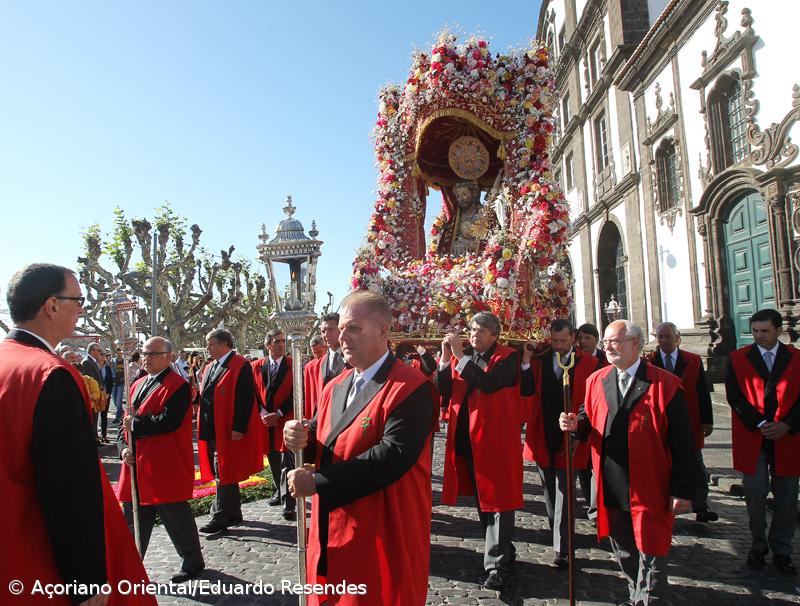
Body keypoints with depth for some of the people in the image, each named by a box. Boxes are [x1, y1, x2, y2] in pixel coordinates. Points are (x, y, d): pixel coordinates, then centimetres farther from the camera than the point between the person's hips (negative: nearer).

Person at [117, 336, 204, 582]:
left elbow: (169, 421, -24)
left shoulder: (178, 386, -13)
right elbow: (126, 422, 14)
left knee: (175, 515, 5)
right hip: (137, 464, 8)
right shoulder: (137, 385, 14)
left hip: (166, 468, -8)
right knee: (134, 517, 17)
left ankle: (193, 561, 23)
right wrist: (124, 446, -2)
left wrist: (136, 424, -16)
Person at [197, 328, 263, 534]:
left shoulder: (240, 366, -12)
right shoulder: (210, 368, 16)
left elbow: (245, 399, -17)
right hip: (211, 430, 9)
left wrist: (238, 428, -21)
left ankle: (220, 518, 6)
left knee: (224, 475, -3)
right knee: (226, 474, 15)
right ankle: (234, 514, 25)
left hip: (228, 431, -9)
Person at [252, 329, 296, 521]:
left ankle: (289, 504, -6)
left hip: (286, 420, -3)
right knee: (273, 460, 15)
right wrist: (262, 413, -8)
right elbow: (254, 394, 6)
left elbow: (296, 395, -6)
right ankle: (280, 492, 35)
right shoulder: (256, 366, 5)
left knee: (287, 462, -7)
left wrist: (278, 414, -11)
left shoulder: (293, 365, -4)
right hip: (264, 420, 4)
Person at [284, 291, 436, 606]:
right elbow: (324, 443, 12)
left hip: (383, 539, -7)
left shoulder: (411, 389, -18)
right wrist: (302, 437, -13)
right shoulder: (335, 387, 9)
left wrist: (317, 482, -23)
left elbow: (392, 456, -28)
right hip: (332, 532, 7)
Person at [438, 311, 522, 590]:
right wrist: (445, 360, -9)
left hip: (496, 438, -6)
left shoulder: (507, 357, -7)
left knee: (497, 500, -3)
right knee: (482, 498, 17)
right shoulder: (461, 358, 11)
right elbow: (445, 392, 2)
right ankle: (503, 549, 34)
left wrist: (460, 357, -22)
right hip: (467, 439, 7)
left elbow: (489, 383, -24)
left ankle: (497, 564, 5)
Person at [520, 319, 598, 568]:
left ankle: (562, 549, 6)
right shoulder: (539, 360, 2)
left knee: (563, 492, -1)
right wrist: (526, 361, -18)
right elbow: (527, 391, -7)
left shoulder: (588, 363, -7)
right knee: (550, 490, 19)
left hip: (569, 437, -4)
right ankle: (558, 534, 38)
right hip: (543, 436, 4)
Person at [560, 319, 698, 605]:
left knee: (650, 550, 7)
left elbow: (682, 443, -11)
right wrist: (576, 424, -12)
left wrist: (683, 490, -12)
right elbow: (589, 421, 12)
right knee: (623, 549, 20)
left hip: (649, 488, -5)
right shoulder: (596, 380, 5)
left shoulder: (665, 384, -10)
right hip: (611, 488, 5)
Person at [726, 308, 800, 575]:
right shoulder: (737, 359, 1)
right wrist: (760, 425, -12)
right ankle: (758, 545, 17)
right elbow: (734, 396, -5)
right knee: (755, 494, 0)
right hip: (752, 438, -1)